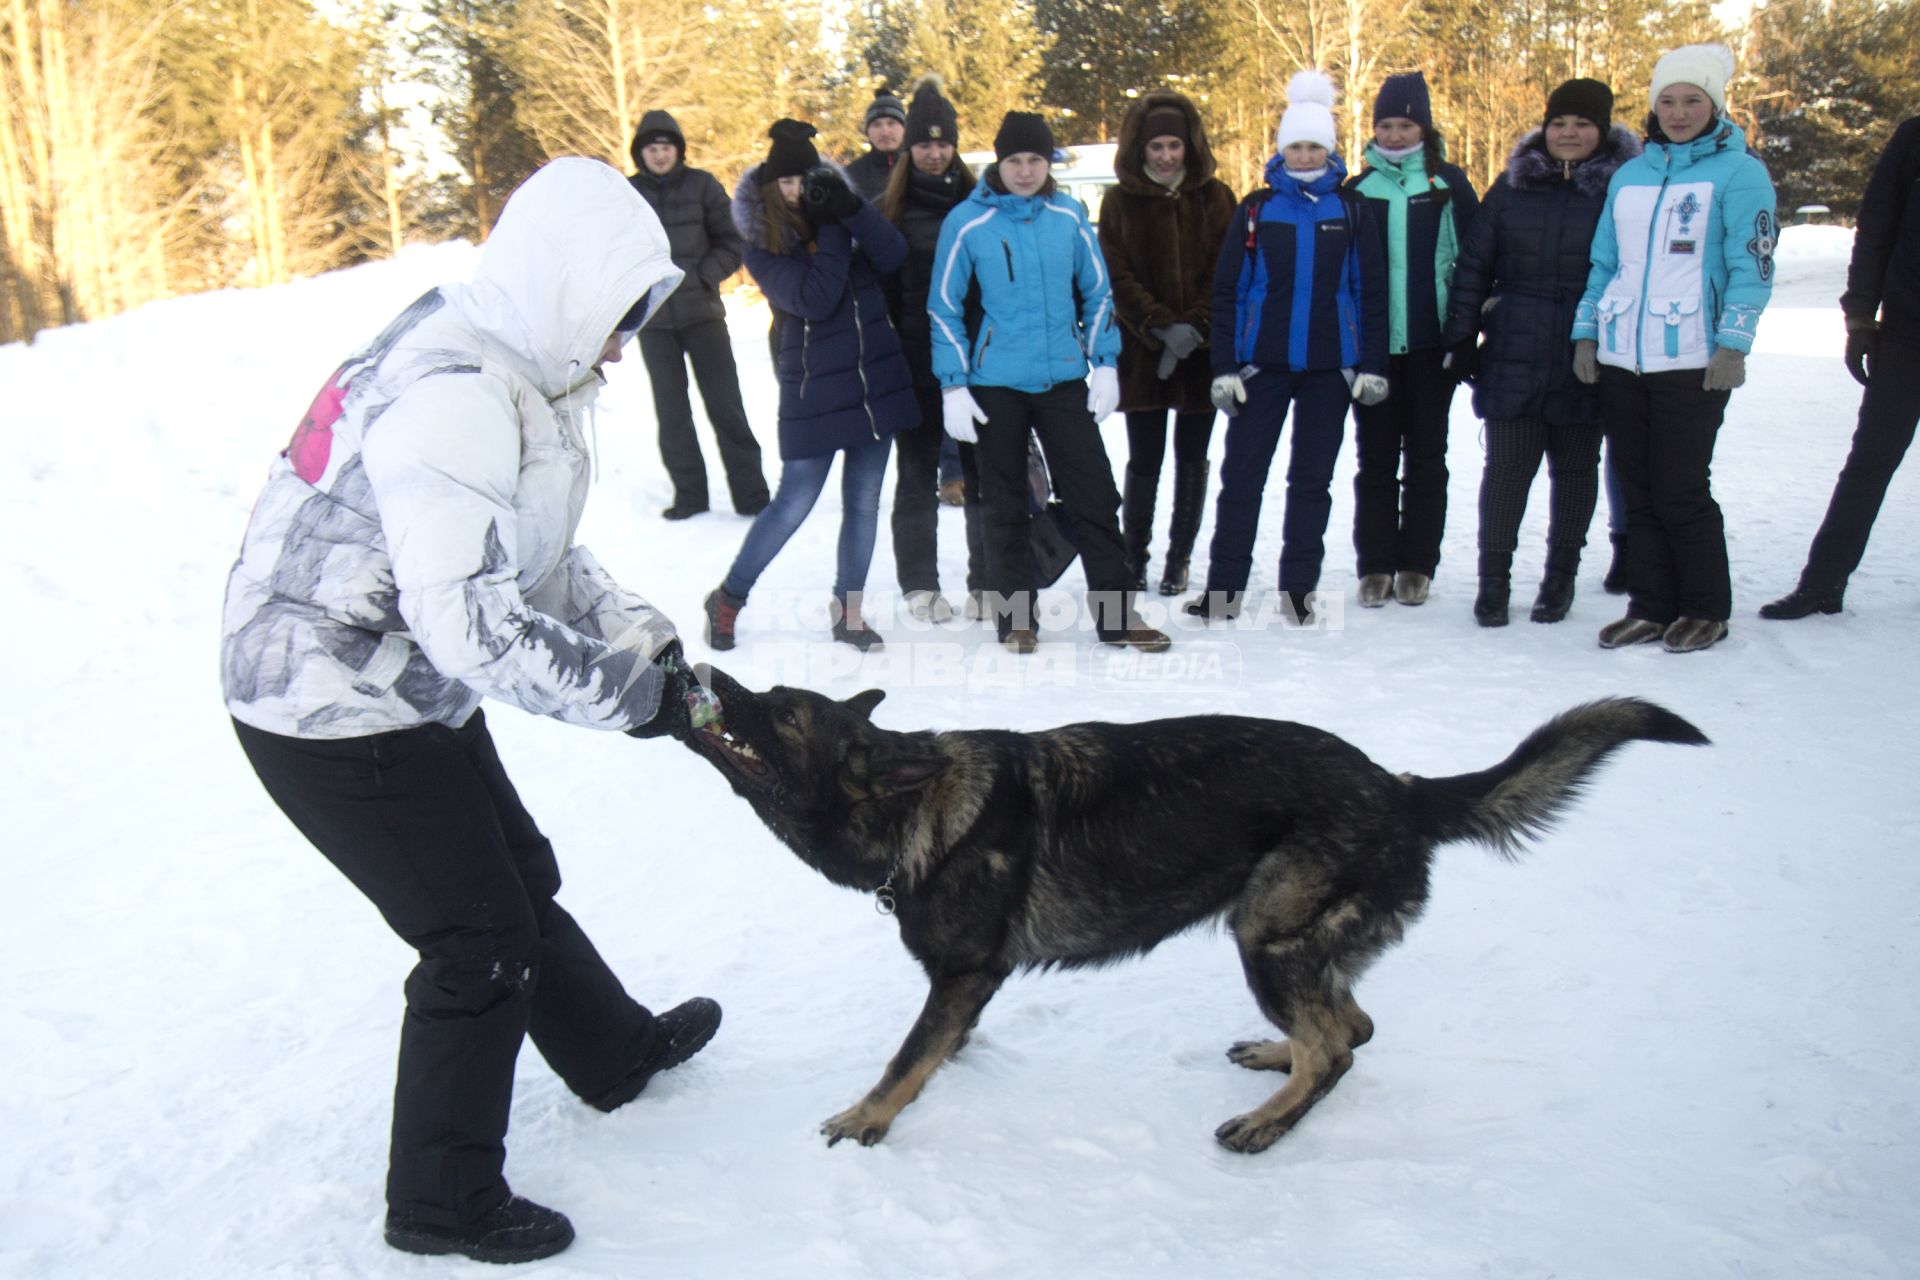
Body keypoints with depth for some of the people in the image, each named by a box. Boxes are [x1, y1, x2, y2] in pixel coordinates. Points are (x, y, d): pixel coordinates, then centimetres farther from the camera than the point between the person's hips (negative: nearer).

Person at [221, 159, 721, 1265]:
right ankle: (442, 1203, 23)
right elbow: (475, 630, -33)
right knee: (480, 944, 2)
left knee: (520, 880, 24)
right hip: (338, 719, -9)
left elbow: (537, 553, 12)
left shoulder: (505, 370, 3)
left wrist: (637, 631, -2)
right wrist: (634, 693, -23)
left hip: (406, 691, 10)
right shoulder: (452, 401, -29)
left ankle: (616, 1051, 47)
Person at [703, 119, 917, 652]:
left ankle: (848, 610, 21)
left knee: (863, 502, 8)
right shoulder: (763, 244, -7)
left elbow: (894, 257, -12)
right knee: (793, 505, -3)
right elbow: (813, 299, -22)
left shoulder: (841, 215, 4)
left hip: (876, 381, 4)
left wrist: (851, 209, -23)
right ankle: (728, 598, 15)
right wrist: (831, 230, -19)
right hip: (814, 391, -4)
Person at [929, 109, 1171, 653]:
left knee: (1094, 496, 1)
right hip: (995, 385, -2)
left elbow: (1097, 292, 12)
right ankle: (1016, 618, 19)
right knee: (1006, 507, 7)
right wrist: (952, 386, -4)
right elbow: (944, 307, 1)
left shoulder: (1069, 215, 3)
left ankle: (1115, 614, 11)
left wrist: (1104, 362, 5)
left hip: (1065, 381, 2)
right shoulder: (966, 221, -4)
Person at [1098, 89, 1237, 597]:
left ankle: (1180, 556, 20)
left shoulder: (1215, 198, 6)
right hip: (1142, 354, -1)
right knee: (1144, 460, 2)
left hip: (1203, 353, 1)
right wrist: (1162, 326, -14)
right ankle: (1134, 554, 17)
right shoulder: (1120, 201, 3)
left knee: (1191, 460, 7)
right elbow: (1117, 278, -3)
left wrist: (1194, 327, -13)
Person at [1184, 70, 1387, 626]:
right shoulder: (1256, 209, 4)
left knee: (1313, 479, 8)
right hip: (1262, 362, -1)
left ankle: (1300, 586, 17)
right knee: (1241, 475, -1)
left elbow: (1371, 289, 6)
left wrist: (1373, 364, 0)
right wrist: (1224, 366, -4)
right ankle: (1224, 587, 7)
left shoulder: (1352, 210, 6)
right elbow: (1226, 291, 3)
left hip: (1331, 365, 1)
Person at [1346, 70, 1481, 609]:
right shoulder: (1357, 189, 8)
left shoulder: (1449, 184, 4)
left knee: (1425, 454, 5)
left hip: (1430, 341, -1)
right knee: (1375, 456, 4)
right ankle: (1375, 564, 11)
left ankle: (1417, 564, 13)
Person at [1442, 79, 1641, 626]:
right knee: (1507, 465, 0)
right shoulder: (1513, 186, 6)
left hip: (1586, 358, 0)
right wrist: (1461, 340, 3)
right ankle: (1493, 579, 10)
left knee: (1574, 467, 10)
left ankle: (1560, 577, 25)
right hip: (1513, 355, 0)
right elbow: (1472, 265, 8)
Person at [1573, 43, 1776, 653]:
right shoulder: (1628, 175, 15)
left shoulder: (1739, 171, 0)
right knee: (1638, 490, 8)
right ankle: (1651, 607, 18)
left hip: (1692, 363, -5)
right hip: (1620, 361, 5)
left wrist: (1732, 345, -14)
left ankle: (1706, 610, 14)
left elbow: (1751, 266, -6)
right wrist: (1586, 333, 10)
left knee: (1681, 492, -2)